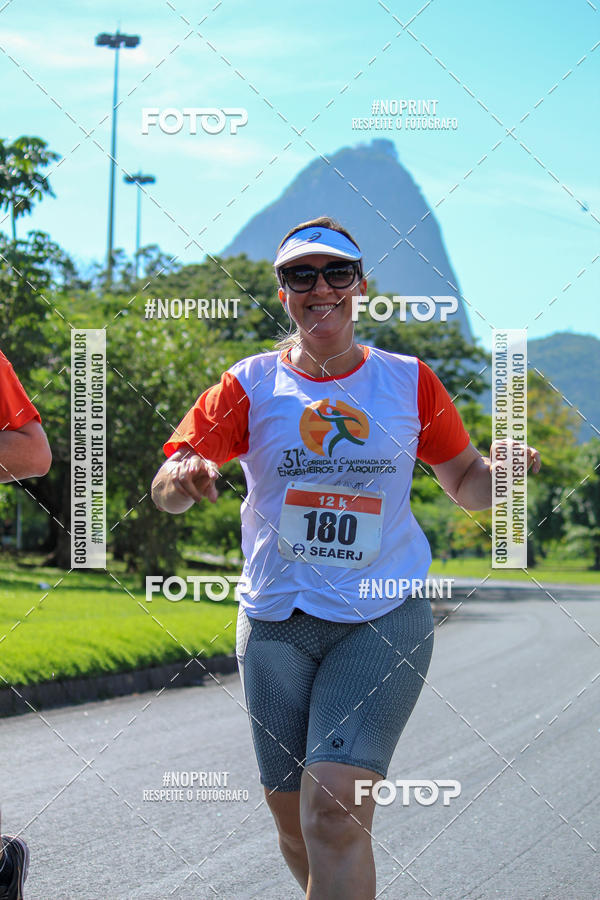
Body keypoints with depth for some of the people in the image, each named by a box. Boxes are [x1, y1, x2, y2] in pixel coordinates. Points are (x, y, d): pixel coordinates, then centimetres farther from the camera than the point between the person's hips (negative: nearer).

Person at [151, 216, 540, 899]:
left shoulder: (408, 382, 4)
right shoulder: (250, 386, 2)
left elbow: (464, 482, 14)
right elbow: (165, 491, -3)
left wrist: (499, 473, -10)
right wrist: (184, 476, -27)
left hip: (383, 620, -2)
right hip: (275, 623, 2)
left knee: (333, 804, -19)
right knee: (291, 814, 9)